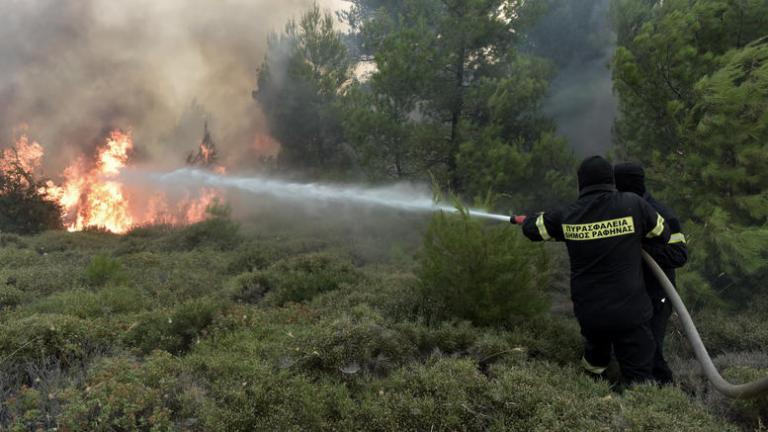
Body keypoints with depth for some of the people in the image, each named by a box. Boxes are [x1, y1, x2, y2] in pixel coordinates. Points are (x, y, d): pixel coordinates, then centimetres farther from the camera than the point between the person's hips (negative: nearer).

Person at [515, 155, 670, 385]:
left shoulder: (567, 215, -4)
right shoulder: (633, 204, -11)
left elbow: (532, 228, 12)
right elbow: (663, 234, 4)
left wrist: (526, 220, 34)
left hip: (588, 312, 3)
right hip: (629, 312, -3)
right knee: (638, 377, 5)